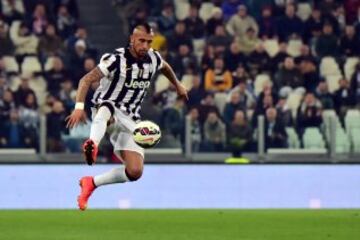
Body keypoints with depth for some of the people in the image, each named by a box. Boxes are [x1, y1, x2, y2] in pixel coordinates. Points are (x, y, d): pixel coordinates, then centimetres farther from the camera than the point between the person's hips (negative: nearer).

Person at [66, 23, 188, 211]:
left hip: (129, 121, 5)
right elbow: (87, 80, -22)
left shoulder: (153, 59, 3)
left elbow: (165, 67, 29)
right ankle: (92, 146, -72)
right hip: (106, 110, -5)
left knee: (135, 172, -11)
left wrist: (177, 85, 44)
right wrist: (79, 107, -35)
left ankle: (91, 183, 7)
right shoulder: (116, 59, -15)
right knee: (107, 107, -44)